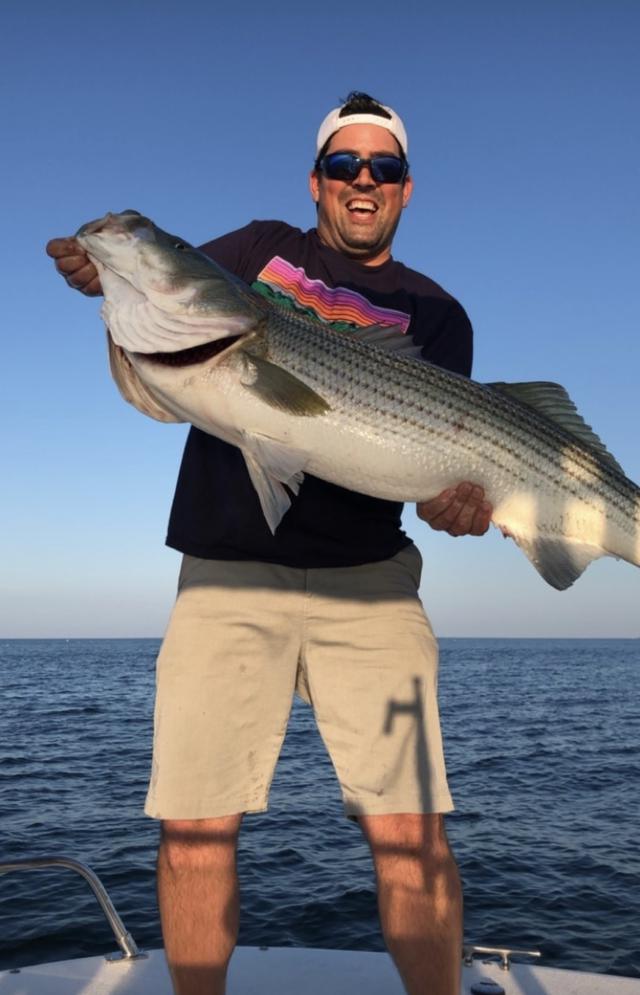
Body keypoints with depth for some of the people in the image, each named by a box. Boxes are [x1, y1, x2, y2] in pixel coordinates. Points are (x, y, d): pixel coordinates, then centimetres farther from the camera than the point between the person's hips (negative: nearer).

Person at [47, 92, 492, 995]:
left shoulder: (432, 313, 12)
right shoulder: (261, 249, 17)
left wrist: (452, 494, -24)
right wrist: (106, 272, -19)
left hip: (366, 579, 0)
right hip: (226, 573, 1)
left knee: (411, 830, -5)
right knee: (193, 830, 0)